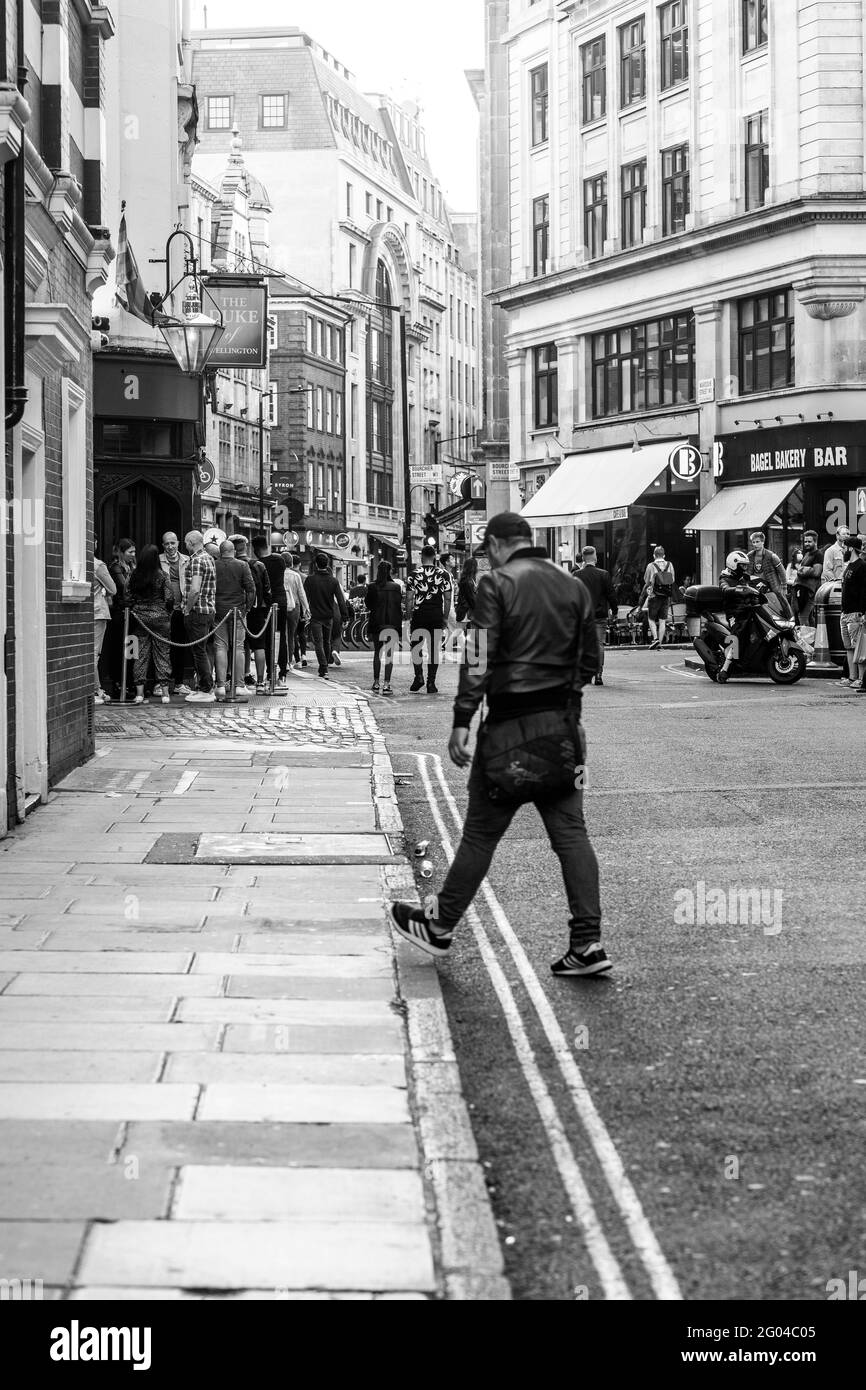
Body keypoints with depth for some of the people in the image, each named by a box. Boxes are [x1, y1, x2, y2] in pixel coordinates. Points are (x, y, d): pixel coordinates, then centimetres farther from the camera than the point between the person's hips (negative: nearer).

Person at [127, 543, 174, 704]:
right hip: (159, 617, -2)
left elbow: (128, 596, 1)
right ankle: (164, 692, 5)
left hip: (140, 618, 2)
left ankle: (139, 693, 3)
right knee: (162, 653, 5)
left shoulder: (134, 575, -2)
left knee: (141, 654, 6)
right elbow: (169, 597, -10)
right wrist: (167, 611, 8)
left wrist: (134, 610, 14)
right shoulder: (161, 574, -9)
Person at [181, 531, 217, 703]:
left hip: (197, 611, -9)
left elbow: (195, 590, -24)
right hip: (209, 611, 9)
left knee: (199, 651, -5)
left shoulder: (196, 560, -14)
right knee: (202, 651, 15)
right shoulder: (208, 558, 15)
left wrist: (187, 610, -13)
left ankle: (206, 691, -4)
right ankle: (206, 687, 20)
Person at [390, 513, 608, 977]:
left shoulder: (497, 583, -7)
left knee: (481, 832, 4)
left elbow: (479, 658, -15)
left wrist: (462, 720, -14)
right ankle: (587, 943, 0)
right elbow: (589, 659, 13)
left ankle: (439, 927, 17)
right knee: (570, 830, 4)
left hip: (511, 721, -5)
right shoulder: (574, 586, 10)